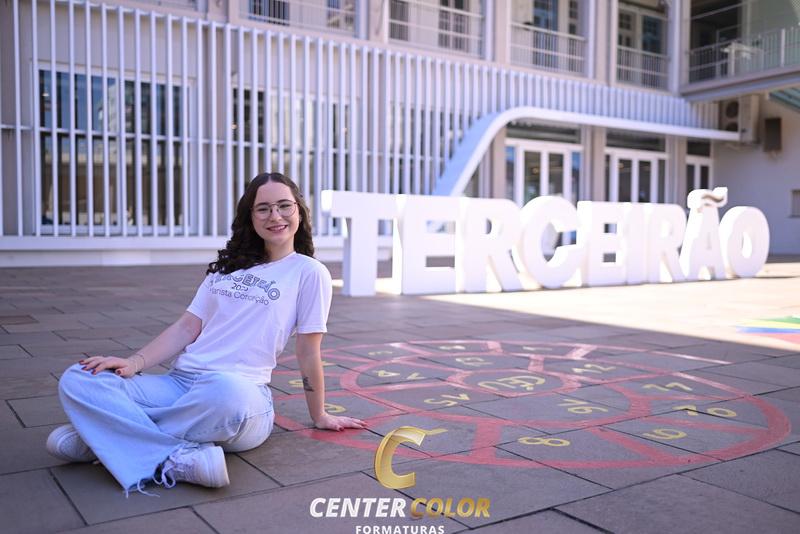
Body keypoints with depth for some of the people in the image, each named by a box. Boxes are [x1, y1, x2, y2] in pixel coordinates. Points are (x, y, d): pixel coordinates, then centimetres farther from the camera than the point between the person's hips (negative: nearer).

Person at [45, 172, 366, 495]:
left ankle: (107, 436, -21)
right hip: (179, 383, 6)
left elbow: (308, 353, 5)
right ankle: (177, 458, -28)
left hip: (242, 392, -5)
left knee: (225, 391, -43)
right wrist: (135, 363, 0)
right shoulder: (229, 266, 21)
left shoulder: (308, 272, 3)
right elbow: (187, 328, 15)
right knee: (77, 380, -16)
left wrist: (319, 417, 9)